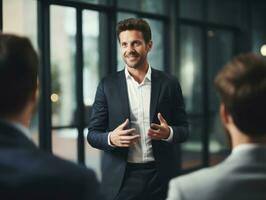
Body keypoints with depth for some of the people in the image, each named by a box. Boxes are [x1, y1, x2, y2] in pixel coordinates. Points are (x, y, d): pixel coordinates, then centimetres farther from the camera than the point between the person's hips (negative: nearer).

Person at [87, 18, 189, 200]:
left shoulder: (169, 84, 1)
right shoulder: (108, 85, 0)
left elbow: (183, 129, 5)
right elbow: (93, 134, 1)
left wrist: (168, 133, -17)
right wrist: (111, 138, -20)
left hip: (160, 176, 1)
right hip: (120, 178, 0)